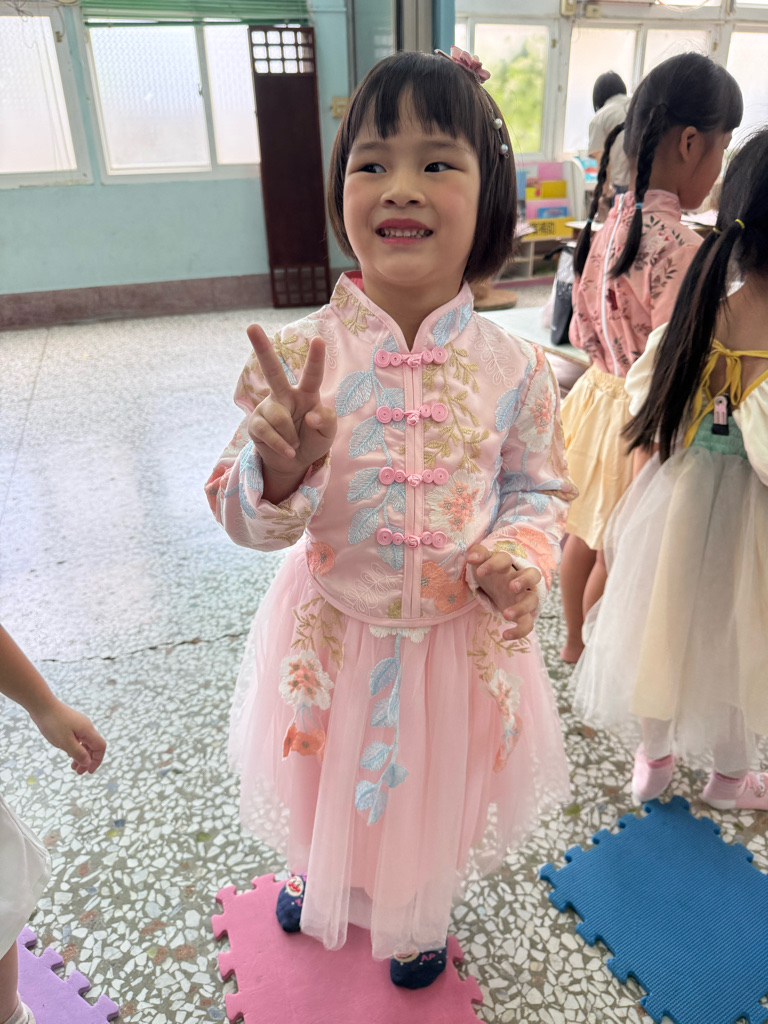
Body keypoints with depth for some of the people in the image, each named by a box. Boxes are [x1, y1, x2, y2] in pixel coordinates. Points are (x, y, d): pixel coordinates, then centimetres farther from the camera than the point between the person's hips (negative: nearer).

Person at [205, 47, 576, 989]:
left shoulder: (510, 369, -14)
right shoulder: (297, 357, -17)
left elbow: (539, 488, 1)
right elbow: (248, 519, -12)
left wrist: (523, 553, -19)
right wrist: (278, 471, -34)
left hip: (460, 638, 1)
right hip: (335, 633, 0)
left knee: (434, 801, 25)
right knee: (327, 796, 26)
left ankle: (416, 917, 62)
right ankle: (318, 876, 66)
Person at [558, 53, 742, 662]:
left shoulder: (611, 218, -1)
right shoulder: (683, 248, -26)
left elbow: (584, 328, 6)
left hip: (598, 395, 8)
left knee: (584, 533, 22)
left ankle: (574, 641, 43)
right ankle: (596, 655, 35)